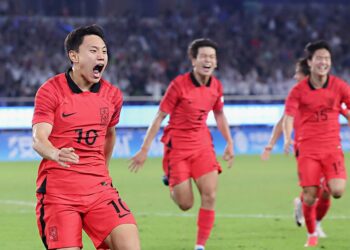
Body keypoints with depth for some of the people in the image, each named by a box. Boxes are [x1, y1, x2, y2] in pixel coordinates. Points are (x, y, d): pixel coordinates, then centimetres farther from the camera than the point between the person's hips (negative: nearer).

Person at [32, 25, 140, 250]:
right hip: (57, 189, -4)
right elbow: (39, 138, -16)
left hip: (99, 189, 4)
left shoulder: (112, 95, 8)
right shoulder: (51, 91, -5)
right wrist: (56, 154, -37)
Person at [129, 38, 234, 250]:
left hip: (202, 145, 4)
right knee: (185, 204, -5)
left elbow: (219, 115, 18)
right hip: (177, 145, -4)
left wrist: (229, 143, 14)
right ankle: (171, 183, 31)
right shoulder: (179, 84, -15)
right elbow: (160, 117, -10)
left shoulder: (216, 86, 0)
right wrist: (144, 150, -10)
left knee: (210, 196, -11)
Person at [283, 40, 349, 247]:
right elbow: (289, 116, -8)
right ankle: (312, 234, 18)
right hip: (307, 148, -1)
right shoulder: (299, 90, -2)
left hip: (332, 146, 1)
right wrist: (288, 138, -26)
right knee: (310, 195, -5)